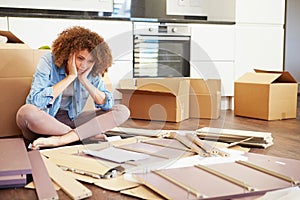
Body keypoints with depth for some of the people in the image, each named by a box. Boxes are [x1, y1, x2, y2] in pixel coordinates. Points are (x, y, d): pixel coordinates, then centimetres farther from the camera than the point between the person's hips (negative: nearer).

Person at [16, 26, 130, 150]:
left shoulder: (92, 72, -2)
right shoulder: (48, 62, -13)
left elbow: (107, 104, -6)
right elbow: (36, 101, -25)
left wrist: (84, 80, -16)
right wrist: (71, 77, -22)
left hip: (70, 120, 4)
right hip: (43, 121, -3)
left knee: (122, 111, -12)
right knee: (26, 112, -39)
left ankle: (59, 140, -28)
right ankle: (87, 134, -21)